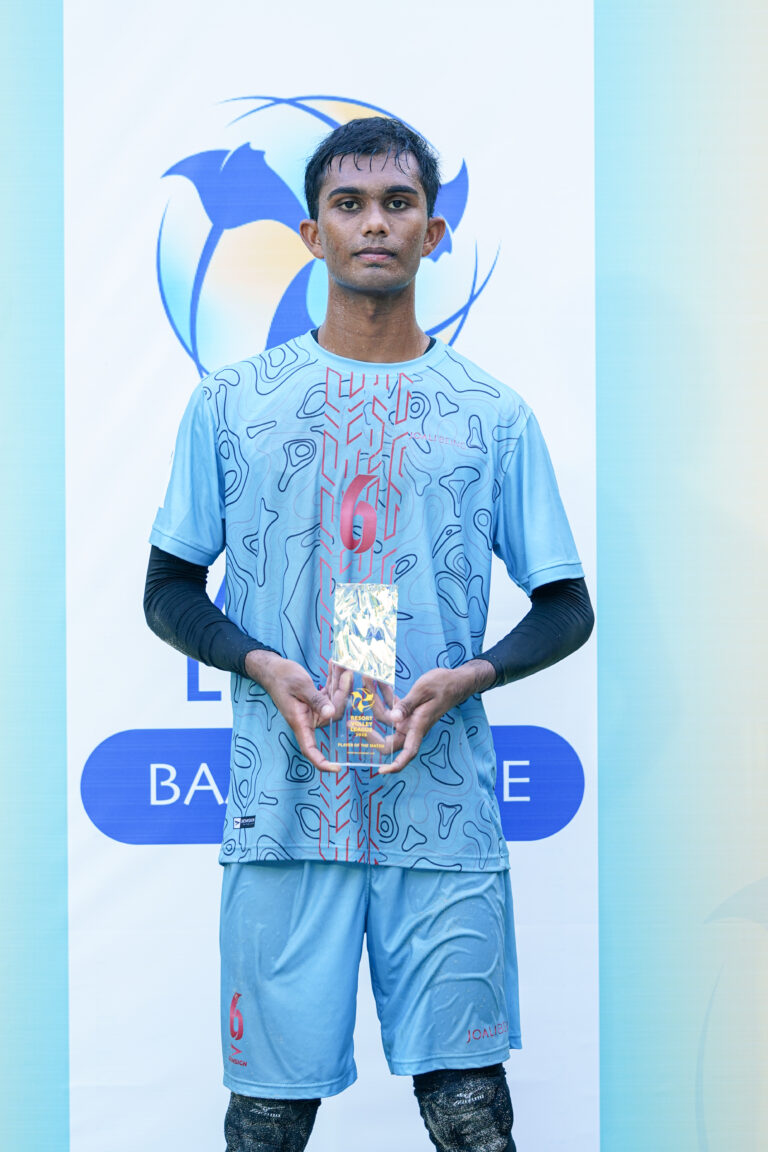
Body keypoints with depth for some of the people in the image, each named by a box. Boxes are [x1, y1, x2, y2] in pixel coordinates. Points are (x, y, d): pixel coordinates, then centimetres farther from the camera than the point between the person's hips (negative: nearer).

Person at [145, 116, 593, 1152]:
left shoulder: (495, 417, 8)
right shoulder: (232, 405, 8)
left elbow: (568, 608, 11)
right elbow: (169, 590, 12)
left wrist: (467, 677, -8)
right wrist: (262, 666, -8)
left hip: (445, 807, 0)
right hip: (285, 802, 0)